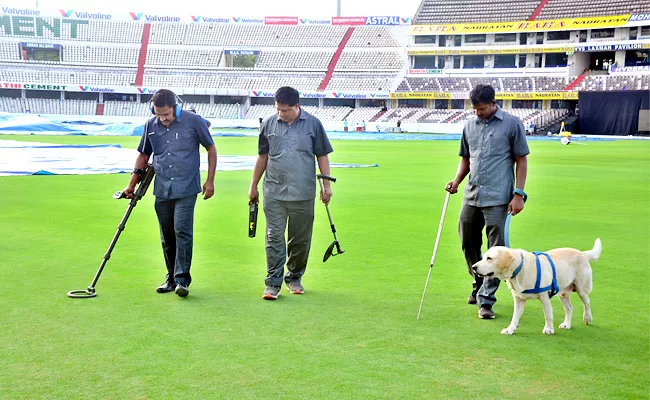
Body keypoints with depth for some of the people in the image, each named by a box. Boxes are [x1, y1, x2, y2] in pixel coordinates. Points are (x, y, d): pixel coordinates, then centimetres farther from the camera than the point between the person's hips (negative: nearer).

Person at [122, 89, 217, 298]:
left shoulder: (193, 121, -6)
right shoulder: (151, 125, 4)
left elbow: (211, 149, 3)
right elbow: (143, 156, 17)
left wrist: (210, 181, -1)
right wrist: (132, 185, 16)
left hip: (186, 189, -4)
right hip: (161, 190, 4)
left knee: (182, 231, -13)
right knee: (167, 236, 9)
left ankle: (182, 279, -7)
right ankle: (171, 278, 20)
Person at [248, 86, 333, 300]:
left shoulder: (313, 124, 1)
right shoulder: (269, 124, 6)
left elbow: (322, 156, 6)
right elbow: (262, 157, 15)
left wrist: (326, 185, 3)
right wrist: (253, 186, 16)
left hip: (303, 194, 0)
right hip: (274, 193, 1)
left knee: (300, 240, 9)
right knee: (274, 238, -3)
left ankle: (294, 278, 24)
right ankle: (273, 283, 1)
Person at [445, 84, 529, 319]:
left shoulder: (512, 124, -2)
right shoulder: (470, 125, 11)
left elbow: (521, 160, -1)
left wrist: (518, 194, -8)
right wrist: (456, 181, 2)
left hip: (497, 198, -5)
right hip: (471, 196, 5)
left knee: (496, 250, -5)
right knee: (468, 243, 14)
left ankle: (486, 299, 0)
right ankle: (479, 285, 35)